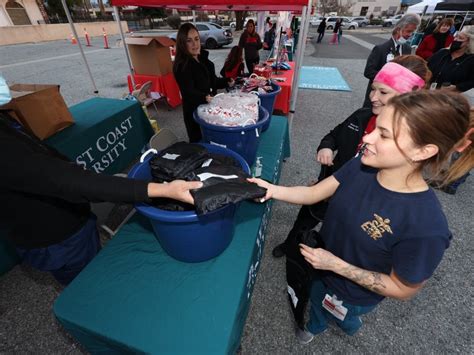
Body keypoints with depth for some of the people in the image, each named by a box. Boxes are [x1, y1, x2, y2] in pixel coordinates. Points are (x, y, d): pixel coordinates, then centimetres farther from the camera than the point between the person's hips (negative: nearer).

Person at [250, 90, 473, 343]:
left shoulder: (426, 228, -38)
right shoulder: (362, 165, -23)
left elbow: (403, 290, -23)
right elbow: (314, 193, -16)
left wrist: (336, 265, -30)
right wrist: (272, 189, -30)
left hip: (352, 294, -4)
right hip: (321, 265, 4)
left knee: (332, 313, 32)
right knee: (316, 300, 35)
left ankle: (350, 323, 70)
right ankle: (315, 327, 72)